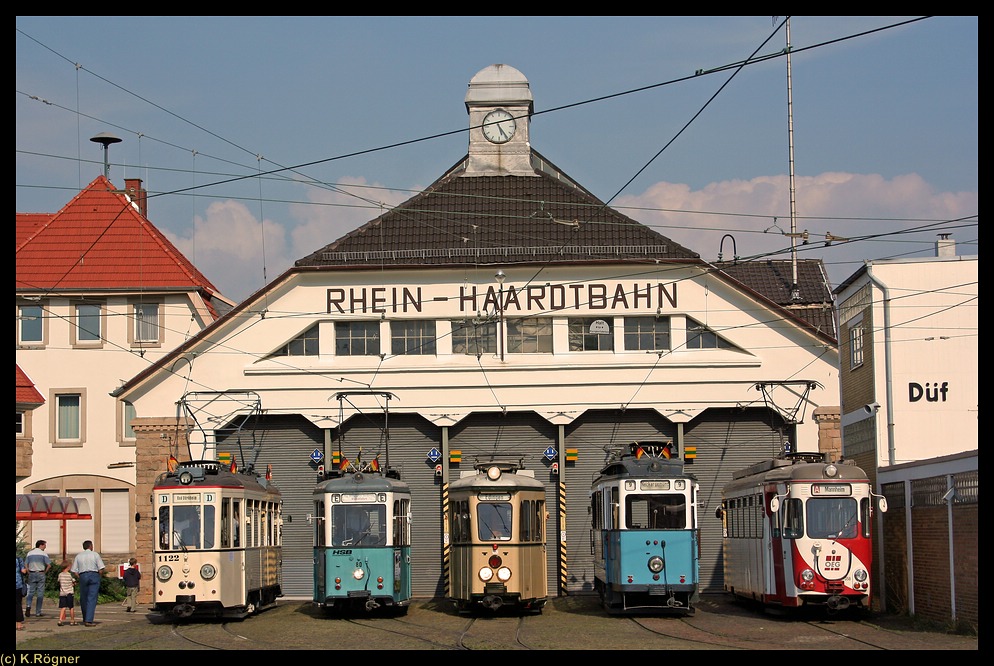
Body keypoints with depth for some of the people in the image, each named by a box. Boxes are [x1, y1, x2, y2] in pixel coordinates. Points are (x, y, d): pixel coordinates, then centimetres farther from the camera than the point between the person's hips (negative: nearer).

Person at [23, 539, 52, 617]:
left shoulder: (29, 553, 7)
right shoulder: (43, 554, -4)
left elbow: (25, 565, 4)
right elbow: (49, 565, -11)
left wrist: (29, 573, 8)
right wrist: (45, 572, 2)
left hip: (31, 574, 3)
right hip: (40, 574, -3)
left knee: (30, 592, 9)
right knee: (40, 593, 3)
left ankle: (28, 605, -18)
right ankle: (38, 612, 3)